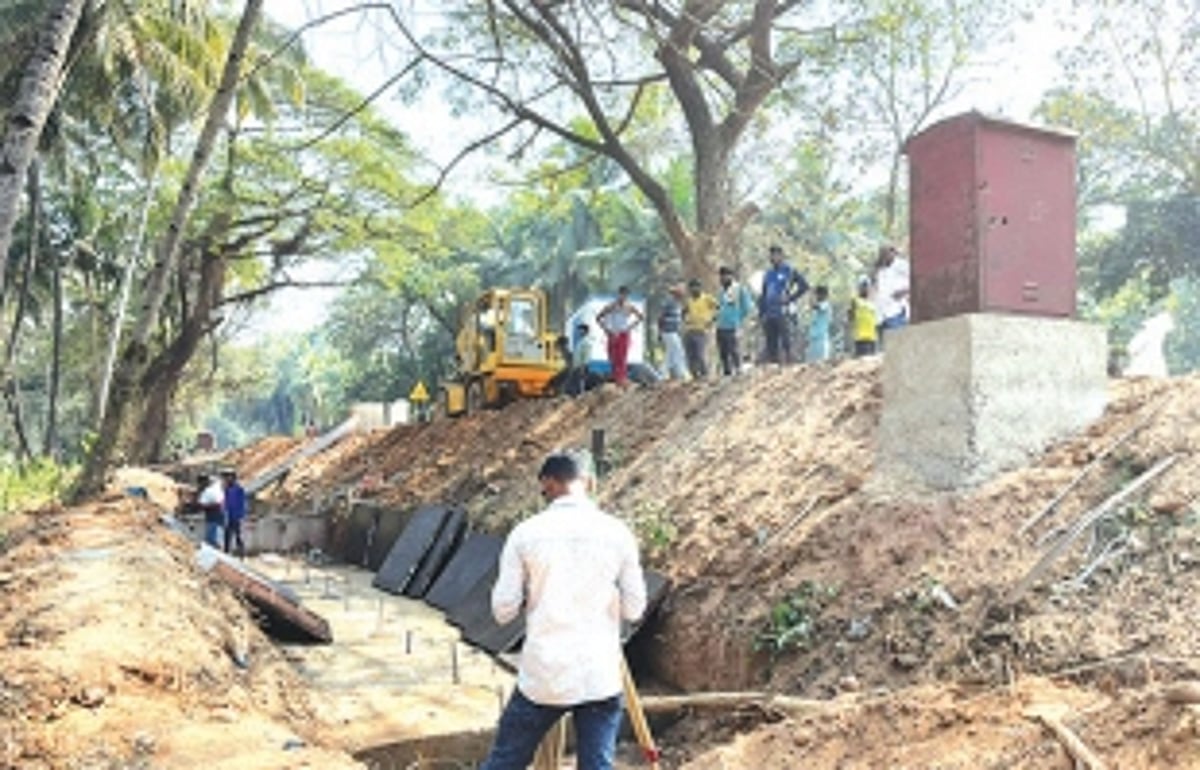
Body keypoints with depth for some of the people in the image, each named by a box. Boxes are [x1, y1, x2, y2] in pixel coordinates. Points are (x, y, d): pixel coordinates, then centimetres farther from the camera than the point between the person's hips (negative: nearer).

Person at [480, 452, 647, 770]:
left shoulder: (526, 533, -5)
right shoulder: (617, 533, -2)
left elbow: (503, 611, -3)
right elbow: (634, 609, 3)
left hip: (542, 676, 0)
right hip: (600, 678, 1)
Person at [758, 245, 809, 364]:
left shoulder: (789, 271, 1)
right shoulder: (768, 273, 17)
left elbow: (804, 286, -4)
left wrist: (791, 298, -9)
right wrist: (761, 313, 11)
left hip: (782, 313, -6)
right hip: (769, 314, 6)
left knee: (785, 340, -8)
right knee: (771, 342, 6)